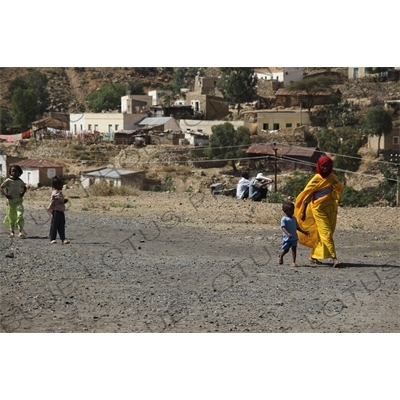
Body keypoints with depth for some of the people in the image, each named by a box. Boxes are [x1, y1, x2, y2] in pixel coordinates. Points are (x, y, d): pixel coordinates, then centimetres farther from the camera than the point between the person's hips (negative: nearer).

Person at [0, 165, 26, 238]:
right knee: (11, 216, 7)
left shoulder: (20, 181, 6)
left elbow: (24, 187, 23)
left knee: (20, 215, -15)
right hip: (11, 200, -1)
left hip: (19, 200, 1)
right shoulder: (8, 181, -4)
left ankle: (20, 231, -17)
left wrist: (23, 193, 4)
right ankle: (12, 231, 21)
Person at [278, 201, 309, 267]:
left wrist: (303, 232, 19)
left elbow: (297, 227, 21)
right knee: (286, 249, 8)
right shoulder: (284, 219, -9)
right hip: (287, 238, -5)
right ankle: (280, 256, 38)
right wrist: (287, 233, -36)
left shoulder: (294, 218, 12)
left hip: (294, 237, 5)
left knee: (294, 249, -4)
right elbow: (283, 227, -20)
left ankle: (293, 262, -6)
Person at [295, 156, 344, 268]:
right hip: (319, 209, -6)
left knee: (321, 234, 10)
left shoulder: (332, 178, 9)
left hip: (331, 209, 6)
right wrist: (303, 212, -8)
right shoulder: (316, 179, -6)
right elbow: (307, 195, -5)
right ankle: (334, 258, -18)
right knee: (326, 233, -12)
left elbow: (340, 188, 20)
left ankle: (313, 256, 24)